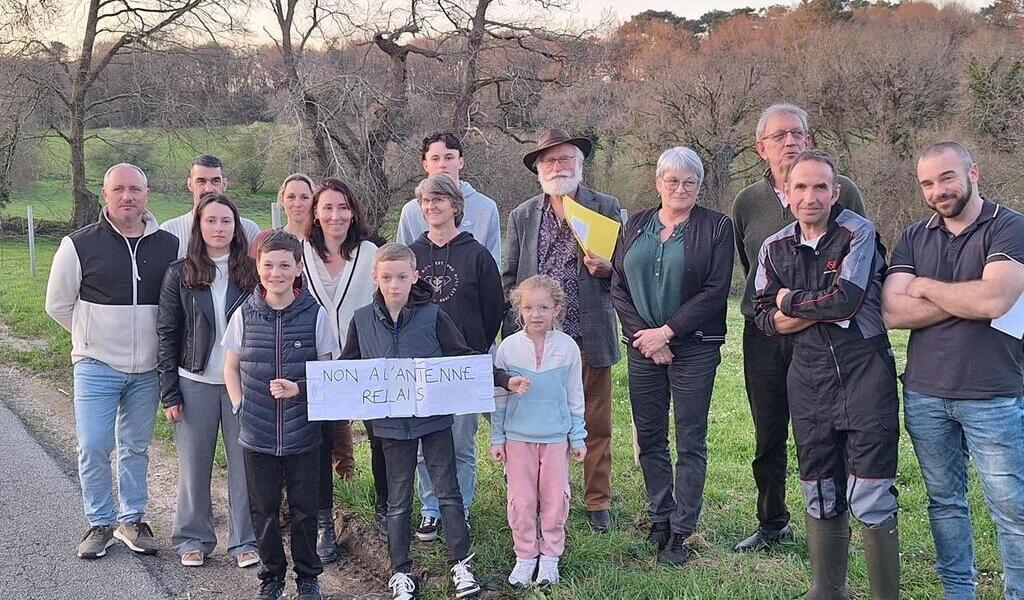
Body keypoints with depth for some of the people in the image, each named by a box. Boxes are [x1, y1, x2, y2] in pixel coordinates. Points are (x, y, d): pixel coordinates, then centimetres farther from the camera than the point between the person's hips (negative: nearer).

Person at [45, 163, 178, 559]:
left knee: (136, 447, 12)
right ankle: (100, 523, 14)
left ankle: (131, 520, 26)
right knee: (93, 448, -3)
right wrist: (96, 337, 5)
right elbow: (58, 304, 3)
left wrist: (158, 342, 7)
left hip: (147, 369, 2)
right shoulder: (80, 245, -6)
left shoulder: (169, 246, 0)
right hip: (96, 366, -2)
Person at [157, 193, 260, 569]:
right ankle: (193, 538, 23)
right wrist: (169, 393, -3)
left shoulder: (251, 273, 1)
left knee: (245, 464, 4)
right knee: (194, 465, 9)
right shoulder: (179, 275, 0)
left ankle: (244, 541, 16)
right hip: (195, 383, 0)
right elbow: (167, 334, 1)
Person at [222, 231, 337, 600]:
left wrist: (299, 389, -17)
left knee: (304, 511, 11)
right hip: (257, 436, 1)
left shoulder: (316, 315, -7)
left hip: (303, 435, -1)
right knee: (263, 511, 13)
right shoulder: (244, 315, -2)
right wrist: (240, 407, -1)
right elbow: (230, 368, 10)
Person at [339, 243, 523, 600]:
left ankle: (461, 564, 18)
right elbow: (346, 368, 5)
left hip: (434, 417, -1)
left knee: (447, 491, 5)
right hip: (391, 422, 2)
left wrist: (504, 380, -15)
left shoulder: (432, 316, -8)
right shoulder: (362, 321, -2)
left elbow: (464, 357, -5)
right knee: (398, 500, 12)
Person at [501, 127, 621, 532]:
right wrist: (513, 338, 0)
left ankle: (597, 502, 22)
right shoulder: (521, 216, 9)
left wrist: (607, 268, -16)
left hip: (590, 338, -1)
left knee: (596, 425, 7)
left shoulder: (606, 209, 4)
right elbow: (509, 280, 10)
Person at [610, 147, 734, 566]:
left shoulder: (716, 227, -1)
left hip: (694, 347, -4)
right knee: (649, 438, 9)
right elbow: (618, 287, 6)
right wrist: (642, 335, -6)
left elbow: (715, 292, -8)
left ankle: (680, 532, 8)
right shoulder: (635, 226, 10)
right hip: (642, 346, 4)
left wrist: (666, 332, -12)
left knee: (690, 443, 0)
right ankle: (659, 519, 23)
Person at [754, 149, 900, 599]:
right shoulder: (775, 249, 8)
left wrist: (791, 302, -4)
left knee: (870, 499, -7)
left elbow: (847, 300, -18)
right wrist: (824, 309, -10)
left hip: (864, 372, -5)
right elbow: (765, 320, 5)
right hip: (809, 377, 5)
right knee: (819, 494, 15)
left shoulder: (858, 233, -8)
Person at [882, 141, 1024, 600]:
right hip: (924, 394, 5)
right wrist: (967, 299, -12)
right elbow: (892, 313, -5)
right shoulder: (913, 240, 8)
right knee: (944, 501, 14)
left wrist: (925, 286, -7)